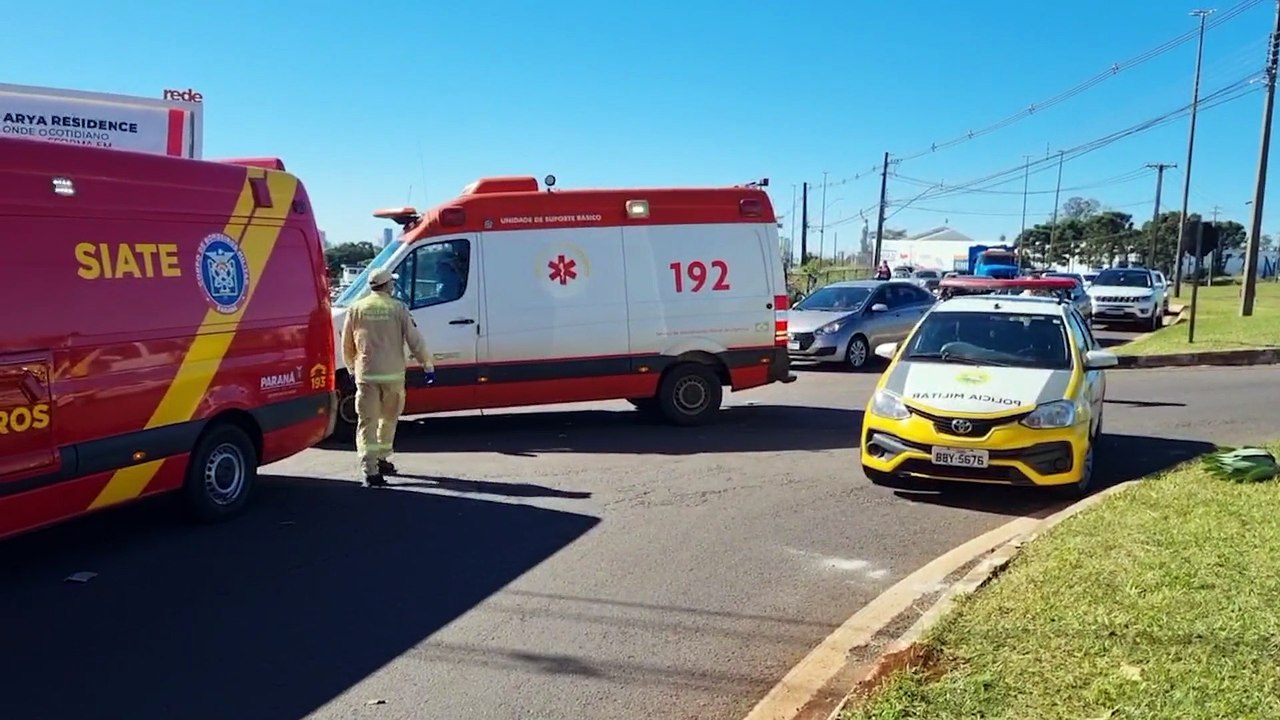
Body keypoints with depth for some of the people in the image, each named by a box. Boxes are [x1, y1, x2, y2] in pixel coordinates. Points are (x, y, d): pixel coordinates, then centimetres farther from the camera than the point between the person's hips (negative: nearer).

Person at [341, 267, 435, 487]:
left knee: (367, 421, -1)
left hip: (366, 375, 1)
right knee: (389, 418, 19)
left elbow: (347, 345, 12)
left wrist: (352, 368, 27)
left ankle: (370, 470, -11)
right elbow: (415, 341, -2)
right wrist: (428, 367, 7)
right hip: (392, 374, -1)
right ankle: (382, 459, 28)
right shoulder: (398, 308, 0)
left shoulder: (356, 309, 6)